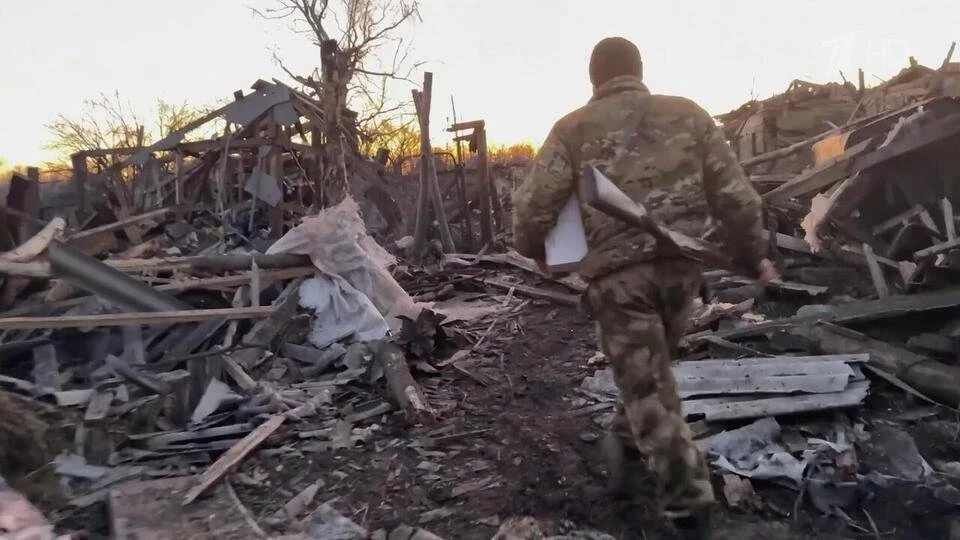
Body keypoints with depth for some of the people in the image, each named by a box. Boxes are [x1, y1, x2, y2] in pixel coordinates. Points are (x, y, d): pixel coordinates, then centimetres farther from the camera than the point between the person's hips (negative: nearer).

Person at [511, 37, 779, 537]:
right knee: (650, 368, 25)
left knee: (648, 389, 5)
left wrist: (534, 250, 18)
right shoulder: (689, 114, 11)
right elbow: (735, 196, 9)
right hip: (682, 265, 4)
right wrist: (754, 256, 21)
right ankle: (628, 444, 43)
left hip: (618, 274, -4)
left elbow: (532, 205, -2)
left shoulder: (574, 128, 3)